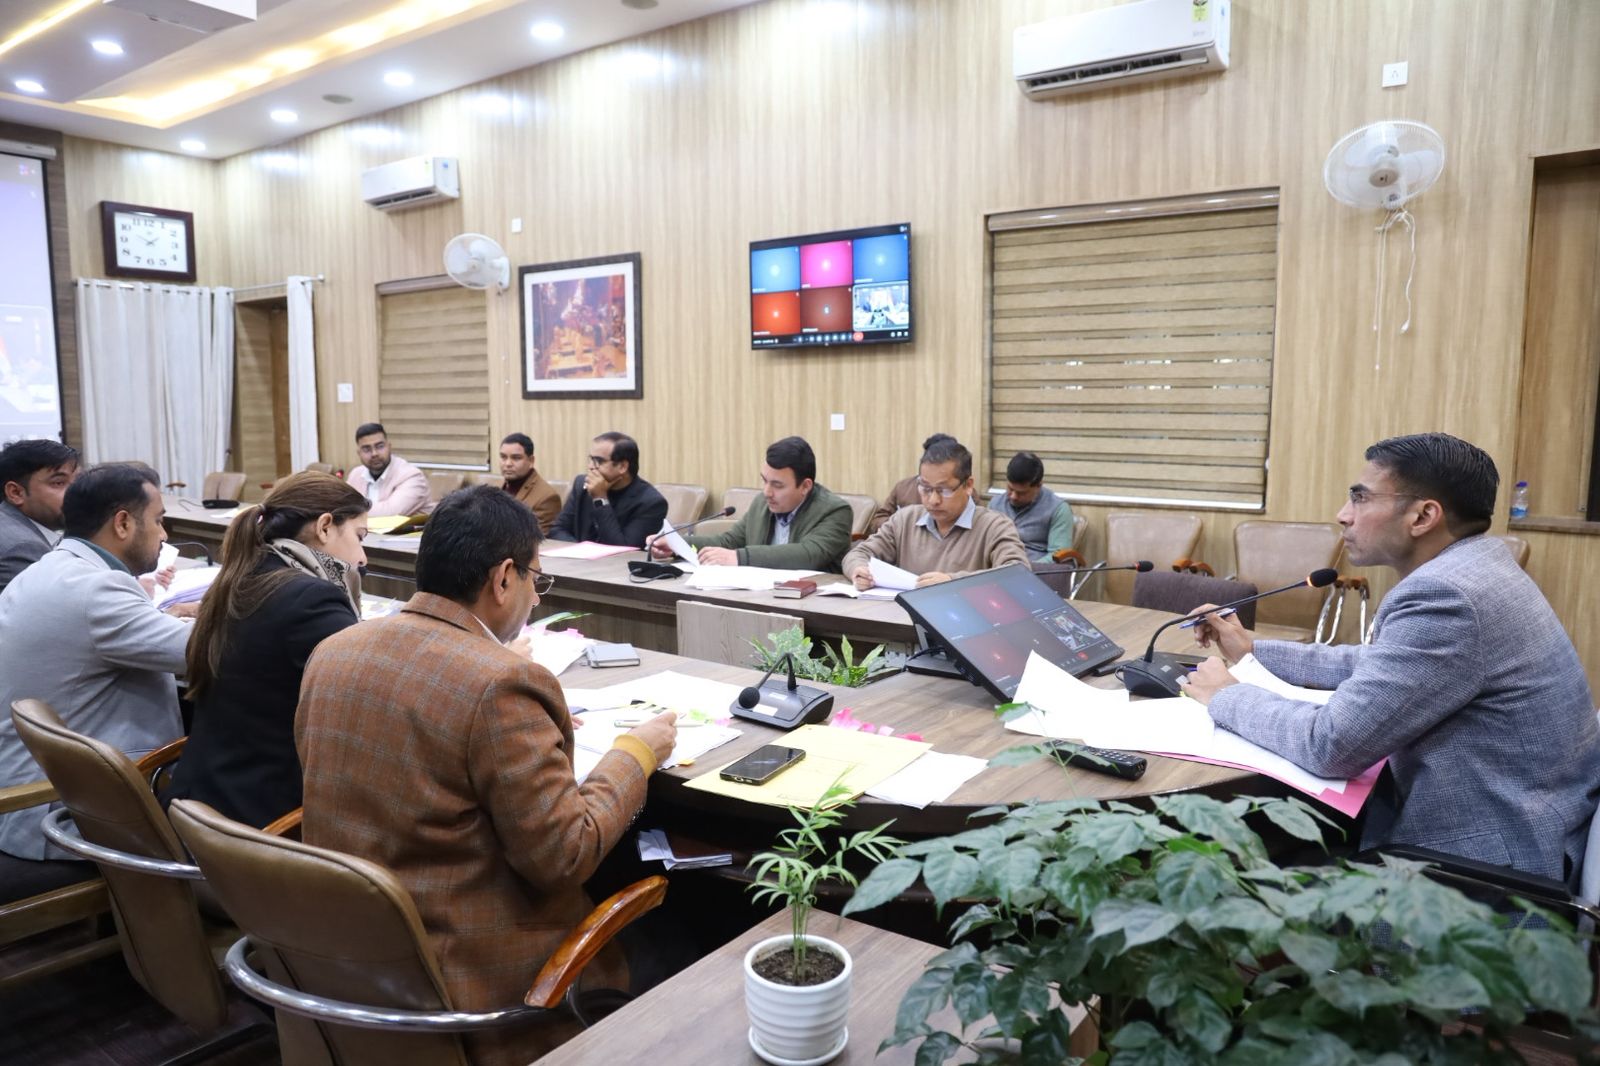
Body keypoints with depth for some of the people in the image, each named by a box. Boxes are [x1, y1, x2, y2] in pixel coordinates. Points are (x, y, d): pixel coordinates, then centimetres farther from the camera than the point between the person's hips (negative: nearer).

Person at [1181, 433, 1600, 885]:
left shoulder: (1447, 593, -27)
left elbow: (1331, 746, -27)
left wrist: (1226, 696, -11)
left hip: (1486, 861, -9)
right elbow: (1373, 665, 20)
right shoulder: (1468, 569, 6)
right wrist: (1253, 651, 14)